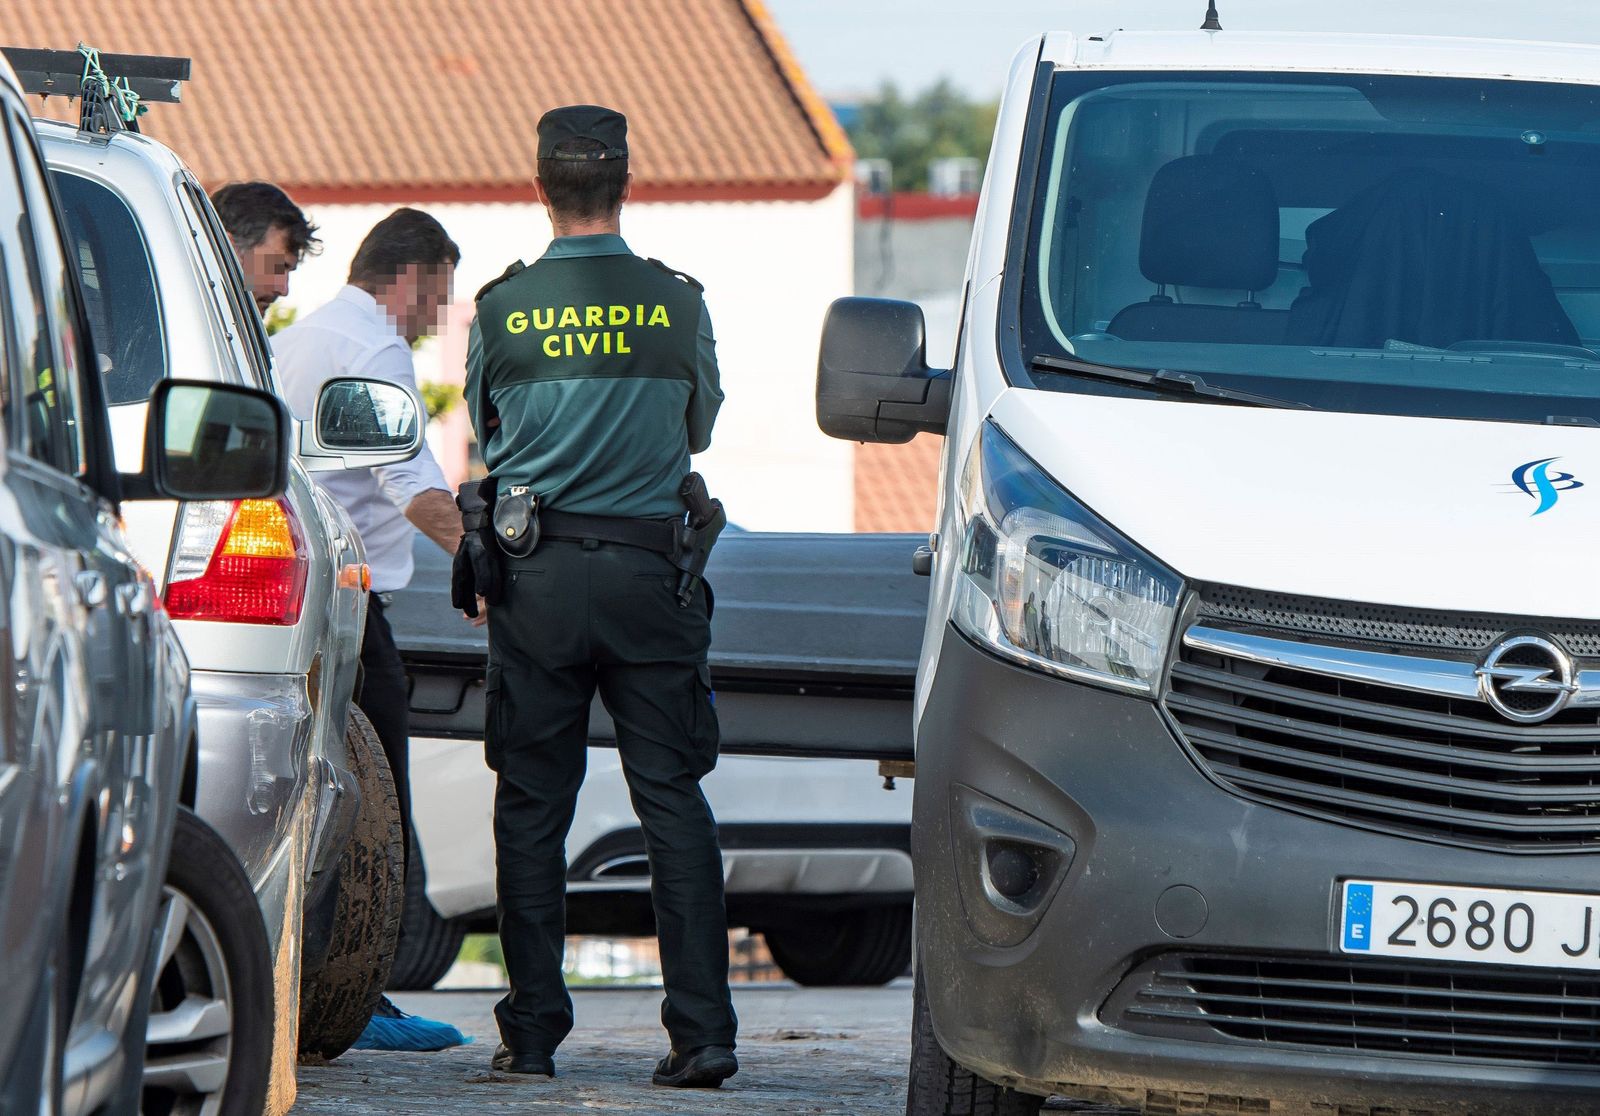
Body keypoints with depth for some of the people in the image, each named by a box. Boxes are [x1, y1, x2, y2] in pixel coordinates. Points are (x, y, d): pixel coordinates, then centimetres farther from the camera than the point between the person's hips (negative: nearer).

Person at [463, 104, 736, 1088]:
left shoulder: (502, 309, -2)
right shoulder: (678, 303, -2)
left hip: (537, 579, 0)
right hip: (649, 573, 0)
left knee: (532, 810, 7)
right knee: (675, 802, 2)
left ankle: (533, 1033, 7)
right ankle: (703, 1031, -5)